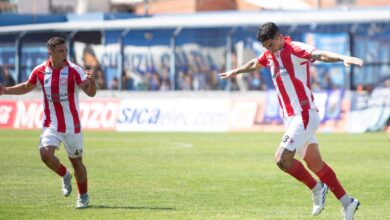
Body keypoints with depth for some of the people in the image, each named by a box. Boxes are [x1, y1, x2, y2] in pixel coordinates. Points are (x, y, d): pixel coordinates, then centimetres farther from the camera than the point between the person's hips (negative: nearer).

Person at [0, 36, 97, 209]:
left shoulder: (74, 70, -11)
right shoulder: (40, 71, -2)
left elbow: (91, 92, -16)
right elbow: (27, 87, 17)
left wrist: (91, 80, -36)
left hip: (72, 125, -2)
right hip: (51, 125, 2)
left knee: (76, 161, 6)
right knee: (46, 154, -19)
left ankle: (83, 196, 28)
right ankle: (65, 175, 12)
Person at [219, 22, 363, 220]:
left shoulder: (295, 49, -13)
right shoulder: (270, 55, 12)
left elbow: (320, 55, -32)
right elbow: (255, 64, 35)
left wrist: (343, 58, -51)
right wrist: (236, 72, 53)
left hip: (304, 115, -9)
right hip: (290, 118, 9)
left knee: (282, 159, -16)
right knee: (316, 164, 9)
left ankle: (316, 188, 3)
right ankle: (347, 203, 16)